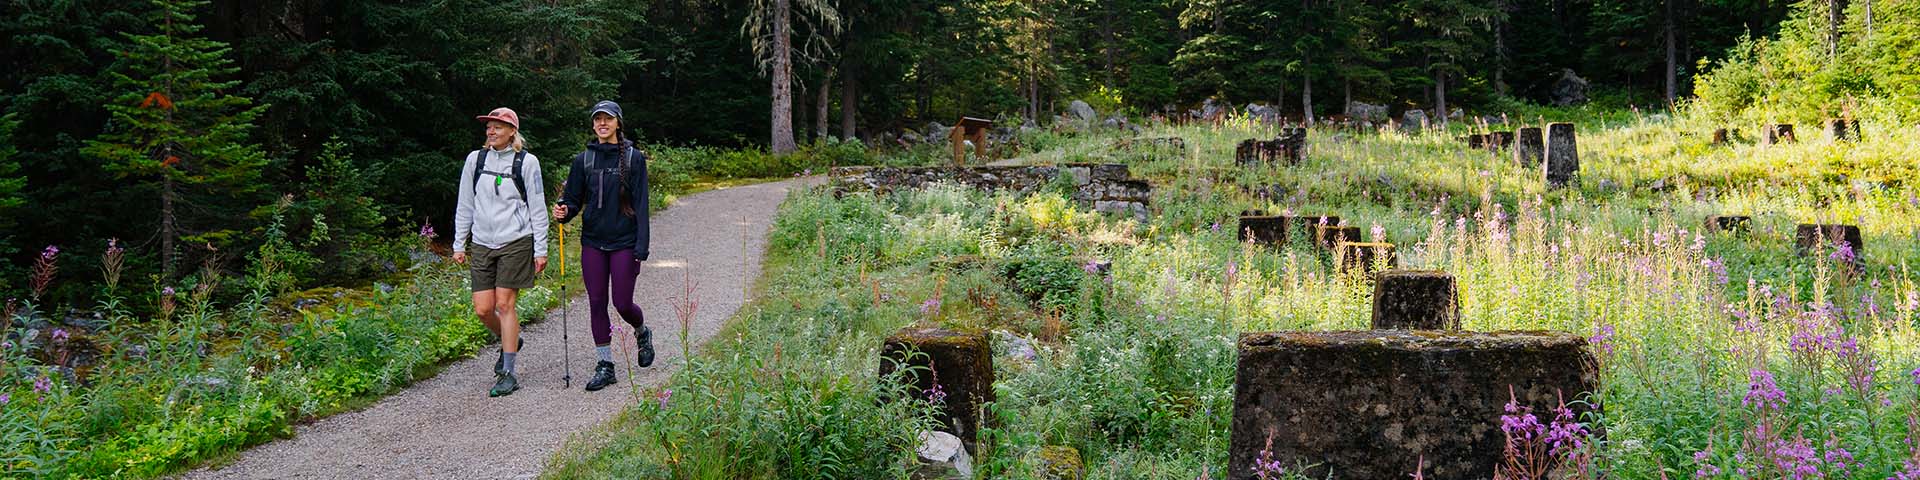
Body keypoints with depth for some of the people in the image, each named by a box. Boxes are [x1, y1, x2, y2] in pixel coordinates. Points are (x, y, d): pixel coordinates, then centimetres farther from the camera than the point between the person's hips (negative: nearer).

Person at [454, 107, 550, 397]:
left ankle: (508, 374, 2)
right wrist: (459, 245, 12)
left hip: (516, 242, -4)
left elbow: (538, 209, 1)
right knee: (482, 309, 1)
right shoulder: (475, 160, 8)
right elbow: (465, 206, 14)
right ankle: (510, 341, 32)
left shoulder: (526, 162, -1)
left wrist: (541, 250, -2)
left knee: (505, 305, -6)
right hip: (482, 244, 4)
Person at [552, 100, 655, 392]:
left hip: (624, 242, -3)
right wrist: (564, 212, -16)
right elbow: (574, 200, 9)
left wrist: (641, 248, -11)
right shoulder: (583, 160, 6)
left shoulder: (634, 158, -3)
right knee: (597, 304, 3)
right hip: (593, 242, 3)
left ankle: (642, 332, 31)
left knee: (622, 303, -2)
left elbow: (640, 205, -6)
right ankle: (605, 365, 12)